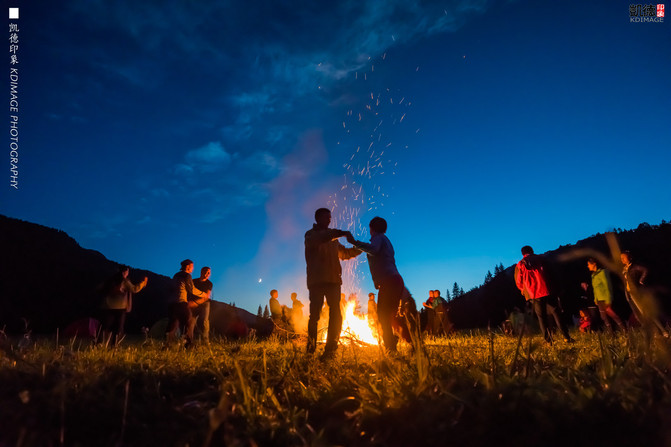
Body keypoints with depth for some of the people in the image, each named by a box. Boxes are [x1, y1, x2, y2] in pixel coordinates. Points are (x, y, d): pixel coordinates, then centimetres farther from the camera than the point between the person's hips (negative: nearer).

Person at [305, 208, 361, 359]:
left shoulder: (332, 237, 25)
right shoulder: (311, 234, 7)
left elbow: (344, 253, 31)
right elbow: (318, 239, -18)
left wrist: (359, 248, 16)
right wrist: (338, 233, -25)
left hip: (333, 280, 5)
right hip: (316, 281, -5)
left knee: (336, 315, -9)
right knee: (315, 314, -6)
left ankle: (330, 349, -7)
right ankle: (310, 349, 7)